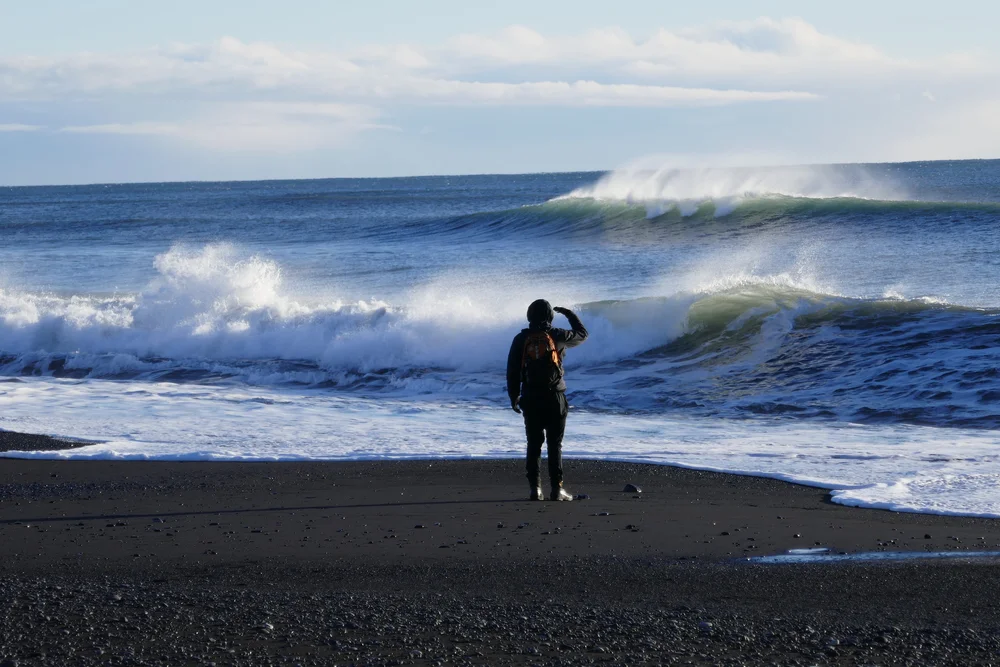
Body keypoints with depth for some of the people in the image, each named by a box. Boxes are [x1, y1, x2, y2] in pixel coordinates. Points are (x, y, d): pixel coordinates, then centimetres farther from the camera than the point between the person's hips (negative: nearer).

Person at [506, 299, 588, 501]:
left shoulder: (521, 339, 1)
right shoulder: (556, 336, -4)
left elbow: (512, 370, 3)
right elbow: (582, 334, 14)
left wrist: (513, 396, 14)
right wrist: (569, 314, 28)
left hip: (530, 398, 2)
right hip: (554, 397, -2)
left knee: (534, 444, 7)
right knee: (555, 444, 2)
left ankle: (535, 488, 1)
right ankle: (557, 488, -2)